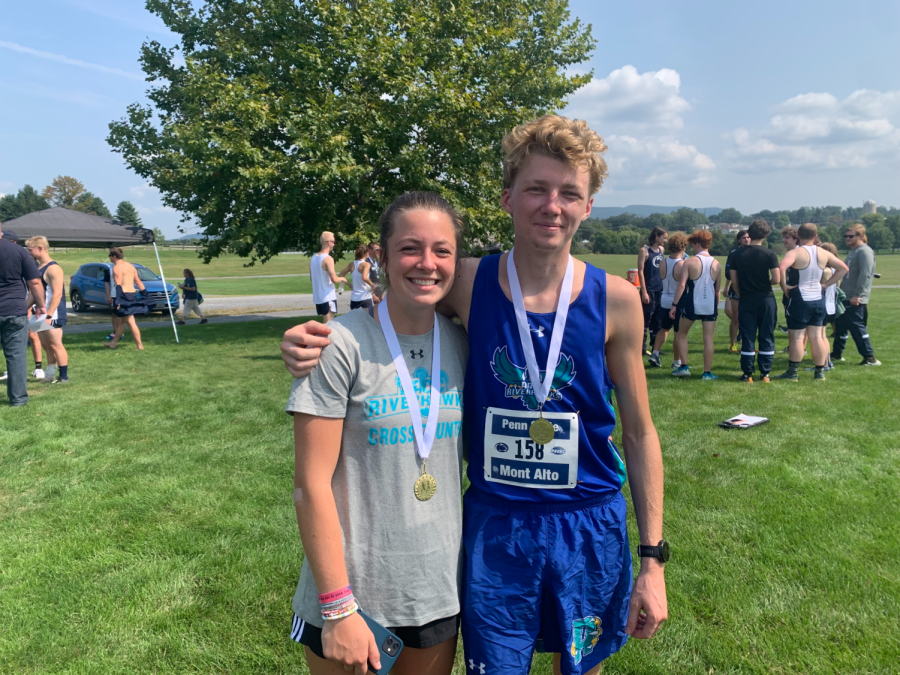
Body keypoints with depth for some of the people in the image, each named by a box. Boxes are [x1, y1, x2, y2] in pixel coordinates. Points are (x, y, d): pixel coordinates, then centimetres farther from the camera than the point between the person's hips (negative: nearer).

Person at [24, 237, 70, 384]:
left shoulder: (53, 268, -14)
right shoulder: (38, 268, 15)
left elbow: (57, 294, -22)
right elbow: (33, 293, 20)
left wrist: (48, 315, -26)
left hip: (52, 315, -9)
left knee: (55, 345, -6)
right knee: (46, 345, 12)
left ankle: (64, 376, 0)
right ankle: (50, 376, 19)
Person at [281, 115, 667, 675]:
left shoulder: (615, 300, -10)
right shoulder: (470, 283, -10)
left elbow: (639, 432, -2)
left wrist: (653, 557, -1)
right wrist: (313, 339, -16)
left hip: (589, 527, 1)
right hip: (493, 525, 0)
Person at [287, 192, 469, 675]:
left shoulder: (463, 344, -1)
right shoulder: (340, 345, -16)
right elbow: (312, 482, -16)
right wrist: (338, 607, -16)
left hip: (439, 588, 5)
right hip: (351, 587, -4)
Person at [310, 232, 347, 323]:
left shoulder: (313, 258, 9)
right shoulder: (328, 258, -16)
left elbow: (311, 278, 17)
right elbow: (334, 279, -21)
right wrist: (342, 279, -2)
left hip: (318, 297, 8)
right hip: (328, 297, -8)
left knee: (325, 323, 18)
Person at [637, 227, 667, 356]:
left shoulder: (661, 250, 11)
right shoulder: (644, 250, -8)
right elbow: (640, 271, -11)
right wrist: (644, 292, -16)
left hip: (660, 290, 7)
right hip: (649, 290, -7)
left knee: (657, 319, 11)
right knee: (646, 319, -3)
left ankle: (655, 346, 20)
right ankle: (642, 348, 4)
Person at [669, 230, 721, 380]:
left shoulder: (689, 262, -7)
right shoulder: (716, 264, 4)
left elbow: (682, 285, -14)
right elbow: (717, 289, 9)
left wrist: (674, 305, -12)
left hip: (692, 304, -2)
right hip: (710, 306, 3)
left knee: (681, 334, 16)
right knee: (708, 338, 5)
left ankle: (684, 367, 10)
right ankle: (707, 372, 8)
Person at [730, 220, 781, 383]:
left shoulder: (738, 255, 0)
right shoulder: (769, 254, -8)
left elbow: (734, 281, 2)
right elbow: (776, 279, -12)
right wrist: (767, 282, 9)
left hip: (746, 301, 2)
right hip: (766, 300, -1)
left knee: (747, 337, 5)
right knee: (766, 337, 7)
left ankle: (747, 374, 7)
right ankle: (765, 373, 10)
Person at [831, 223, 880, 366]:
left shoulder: (865, 252, -14)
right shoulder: (853, 252, 17)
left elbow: (865, 275, -22)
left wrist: (857, 295, -25)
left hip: (855, 300, -10)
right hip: (845, 297, 10)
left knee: (857, 327, -6)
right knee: (840, 326, 15)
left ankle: (870, 358, 1)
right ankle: (837, 354, 26)